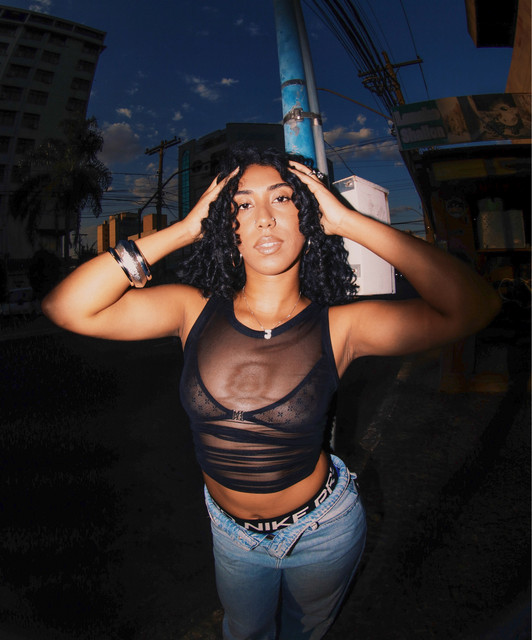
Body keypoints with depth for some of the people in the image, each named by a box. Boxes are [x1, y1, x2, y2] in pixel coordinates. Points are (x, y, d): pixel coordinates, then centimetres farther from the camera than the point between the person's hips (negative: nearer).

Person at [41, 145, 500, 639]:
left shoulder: (338, 326, -22)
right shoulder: (196, 310, -17)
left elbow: (473, 307, -34)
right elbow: (66, 306, -25)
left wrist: (347, 221, -31)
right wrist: (183, 230, -26)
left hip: (322, 531, -1)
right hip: (232, 531, 2)